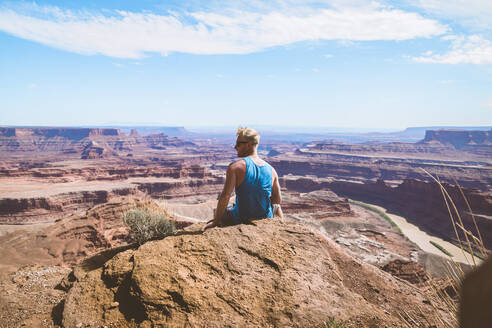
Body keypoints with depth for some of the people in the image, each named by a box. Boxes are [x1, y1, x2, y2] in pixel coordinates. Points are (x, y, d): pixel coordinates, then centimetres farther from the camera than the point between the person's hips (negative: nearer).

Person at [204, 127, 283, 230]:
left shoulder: (235, 166, -17)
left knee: (217, 211, 25)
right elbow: (277, 200, 4)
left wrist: (215, 222, -12)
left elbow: (225, 196, -22)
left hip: (241, 219, -3)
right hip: (266, 219, 4)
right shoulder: (271, 169, -3)